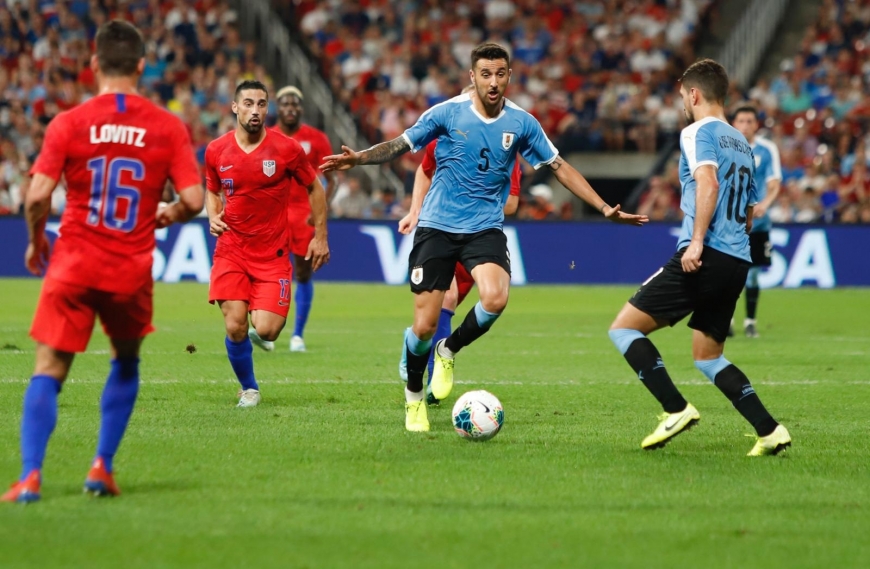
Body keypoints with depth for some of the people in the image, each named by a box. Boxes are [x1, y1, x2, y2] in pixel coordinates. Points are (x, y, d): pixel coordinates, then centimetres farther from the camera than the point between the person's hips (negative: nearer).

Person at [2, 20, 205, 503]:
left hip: (74, 264, -1)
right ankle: (102, 468, 16)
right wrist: (168, 216, 16)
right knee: (126, 365, 24)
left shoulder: (69, 123, -5)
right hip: (132, 269, 1)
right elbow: (194, 199, -7)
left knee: (48, 372, 1)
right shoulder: (168, 127, -2)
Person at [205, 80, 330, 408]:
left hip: (272, 254, -1)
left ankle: (275, 319, 26)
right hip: (231, 251, 1)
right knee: (235, 327, -11)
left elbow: (314, 188, 8)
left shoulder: (287, 149, -6)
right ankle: (248, 388, 14)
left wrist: (320, 237, 5)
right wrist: (213, 218, -3)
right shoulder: (216, 151, 0)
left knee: (266, 331, -13)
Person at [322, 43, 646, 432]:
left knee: (496, 299, -28)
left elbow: (559, 167, 8)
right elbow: (400, 145, -1)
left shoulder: (521, 123, 0)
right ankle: (414, 396, 23)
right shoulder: (447, 113, -5)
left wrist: (604, 208, 5)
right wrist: (358, 158, -19)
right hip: (437, 226, -1)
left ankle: (450, 350, 3)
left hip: (485, 229, 1)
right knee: (424, 326, -6)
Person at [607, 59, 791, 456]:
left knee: (624, 328, -3)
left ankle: (676, 410, -14)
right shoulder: (742, 143, 22)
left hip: (705, 258, -9)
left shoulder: (697, 132, -3)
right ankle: (769, 430, 6)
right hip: (738, 261, 9)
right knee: (707, 356, 19)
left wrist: (697, 241, -25)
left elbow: (708, 181, -21)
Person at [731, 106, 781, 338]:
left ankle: (750, 321, 16)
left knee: (752, 274, 3)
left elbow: (774, 184, -4)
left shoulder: (767, 150, -1)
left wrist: (765, 204, -22)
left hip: (756, 222, 0)